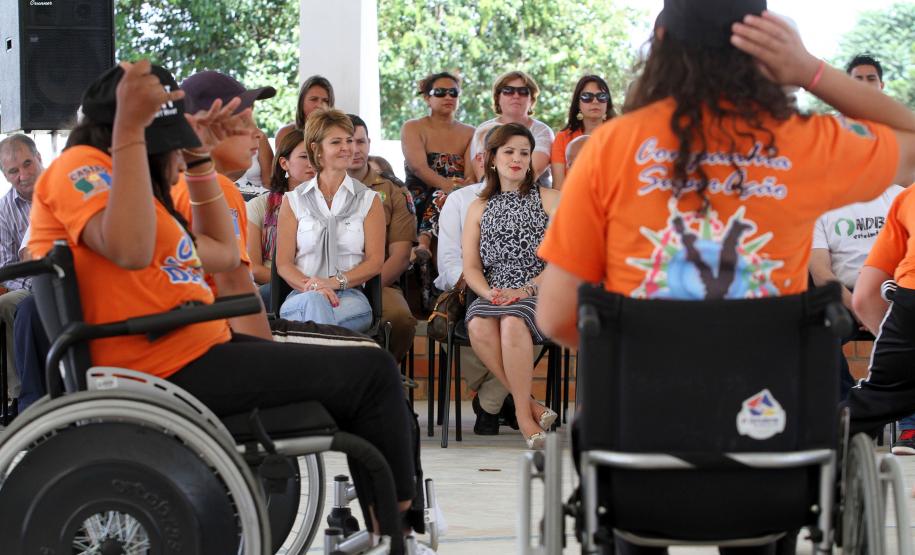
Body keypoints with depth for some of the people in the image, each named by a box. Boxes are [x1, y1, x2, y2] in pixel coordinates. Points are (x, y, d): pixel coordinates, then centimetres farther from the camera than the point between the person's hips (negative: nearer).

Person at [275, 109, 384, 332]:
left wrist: (336, 281, -12)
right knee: (314, 301, -38)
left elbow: (375, 262, 6)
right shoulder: (293, 201, 13)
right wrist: (310, 286, -16)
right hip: (302, 297, 1)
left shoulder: (369, 200, 13)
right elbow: (283, 263, 6)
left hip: (350, 297, -1)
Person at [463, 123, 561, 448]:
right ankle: (531, 407, -25)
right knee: (478, 326, -33)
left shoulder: (550, 200, 9)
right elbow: (470, 267, 11)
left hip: (539, 295, -3)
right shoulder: (479, 208, 20)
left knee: (512, 321, -37)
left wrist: (525, 289, -14)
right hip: (494, 296, 3)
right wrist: (489, 292, -11)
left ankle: (523, 411, -26)